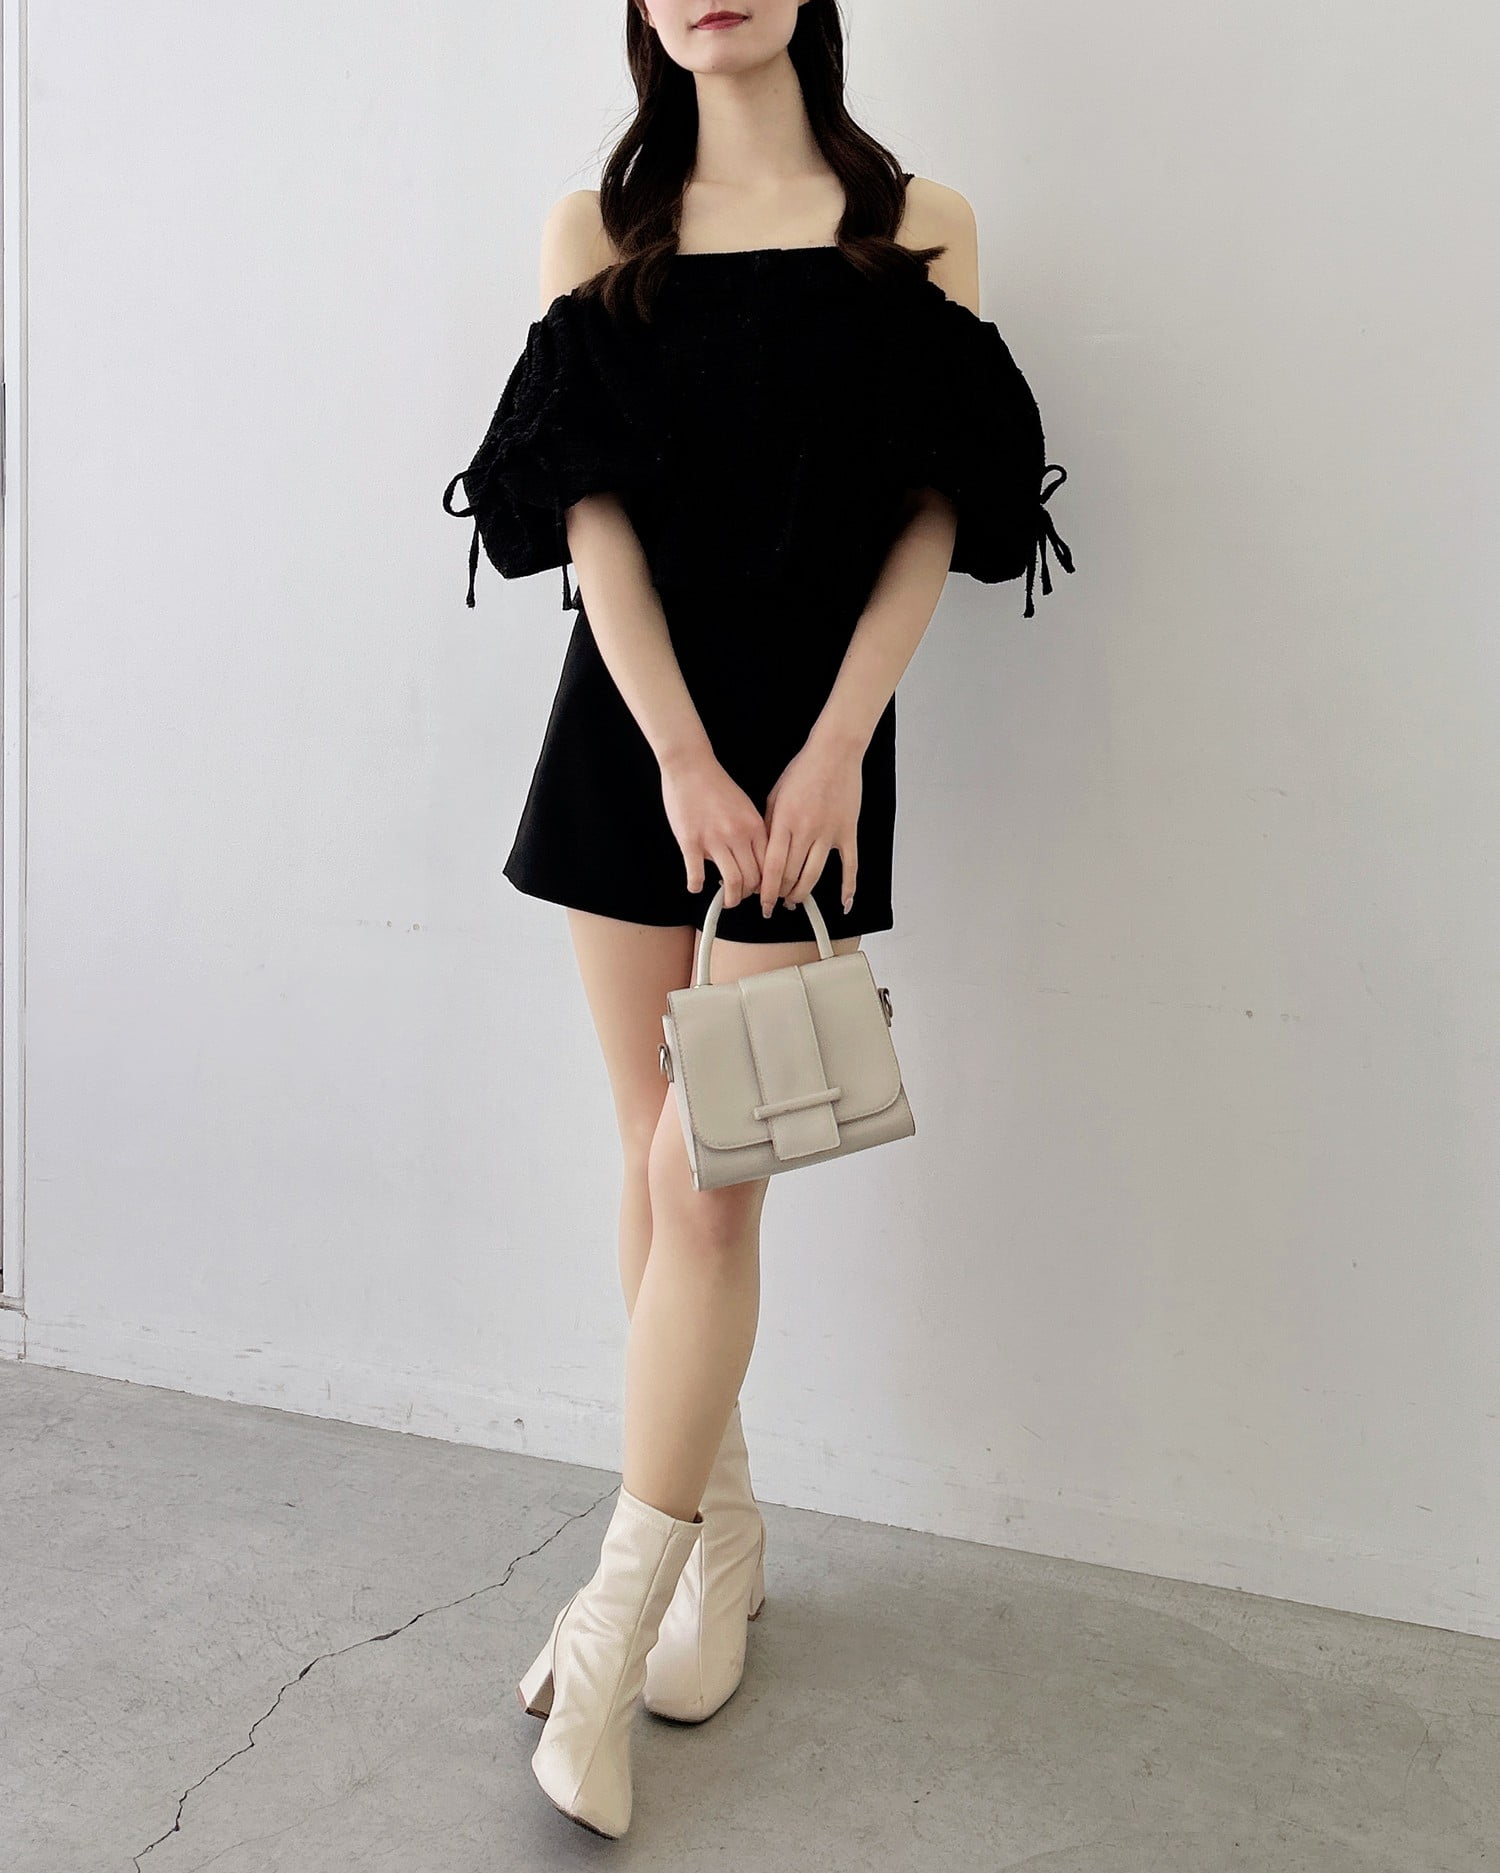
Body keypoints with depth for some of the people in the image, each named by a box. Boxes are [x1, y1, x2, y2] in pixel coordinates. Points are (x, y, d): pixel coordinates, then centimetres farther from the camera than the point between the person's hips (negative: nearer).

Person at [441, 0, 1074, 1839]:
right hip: (630, 726, 2)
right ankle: (726, 1534, 25)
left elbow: (932, 517, -1)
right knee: (657, 1160, 7)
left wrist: (833, 748, -13)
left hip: (808, 733, -2)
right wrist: (685, 759, -13)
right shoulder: (597, 232, 8)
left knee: (708, 1175, -6)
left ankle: (616, 1620, 5)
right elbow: (593, 511, -2)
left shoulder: (918, 229, 5)